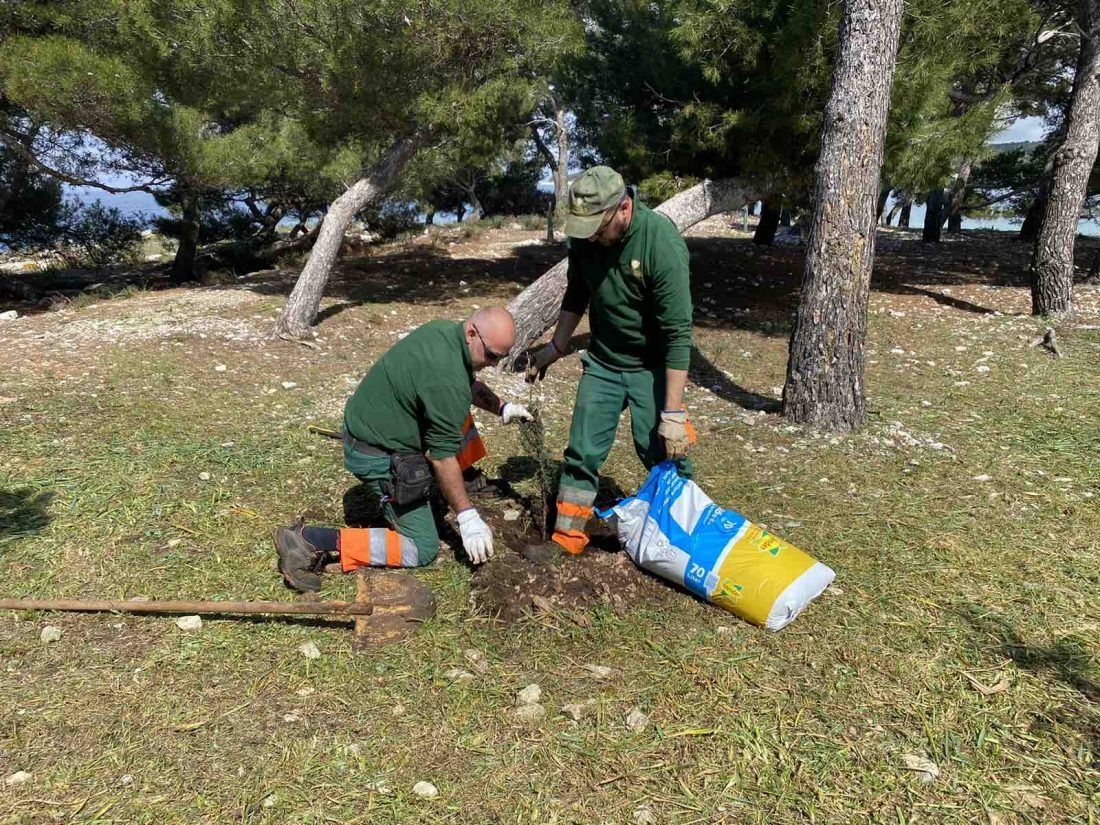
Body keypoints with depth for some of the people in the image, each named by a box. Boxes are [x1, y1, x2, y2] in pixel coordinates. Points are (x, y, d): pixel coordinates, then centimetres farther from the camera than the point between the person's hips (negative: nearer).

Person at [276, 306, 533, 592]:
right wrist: (467, 517, -18)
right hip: (377, 456, -10)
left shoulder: (445, 330, 0)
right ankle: (313, 542, -10)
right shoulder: (446, 379, -29)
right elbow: (442, 456, -24)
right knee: (423, 550, -3)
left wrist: (501, 408, 11)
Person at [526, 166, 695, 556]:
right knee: (582, 451, 7)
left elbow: (678, 332, -27)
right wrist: (554, 347, 16)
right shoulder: (583, 237, -10)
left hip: (651, 366, -5)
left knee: (661, 452, -3)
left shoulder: (662, 242, -28)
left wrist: (673, 411, -28)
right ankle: (567, 538, 21)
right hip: (602, 361, 5)